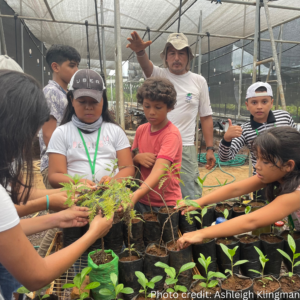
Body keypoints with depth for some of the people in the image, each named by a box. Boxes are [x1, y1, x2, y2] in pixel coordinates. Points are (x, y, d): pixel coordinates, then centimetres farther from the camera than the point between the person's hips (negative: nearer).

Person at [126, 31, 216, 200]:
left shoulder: (199, 81, 7)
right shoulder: (159, 75, 3)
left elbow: (206, 116, 9)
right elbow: (146, 66, -20)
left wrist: (210, 148, 4)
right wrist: (140, 52, -44)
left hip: (186, 148, 1)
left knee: (192, 196, 5)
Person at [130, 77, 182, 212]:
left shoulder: (172, 134, -18)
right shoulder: (141, 130, 2)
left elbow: (159, 170, -32)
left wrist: (134, 196, -47)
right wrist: (138, 158, -13)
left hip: (166, 204, -5)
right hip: (143, 200, 5)